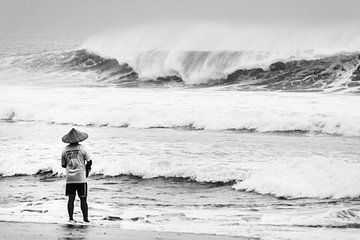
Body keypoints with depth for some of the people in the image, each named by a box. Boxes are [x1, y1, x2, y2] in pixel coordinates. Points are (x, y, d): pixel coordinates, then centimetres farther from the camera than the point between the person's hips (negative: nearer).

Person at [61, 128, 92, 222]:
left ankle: (71, 218, 7)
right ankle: (85, 218, 4)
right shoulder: (82, 148, -6)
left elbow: (63, 164, 12)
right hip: (81, 178, -3)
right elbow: (89, 162, -2)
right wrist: (87, 171, 14)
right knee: (83, 199, 2)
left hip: (69, 178, 3)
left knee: (71, 198, 7)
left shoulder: (65, 150, 3)